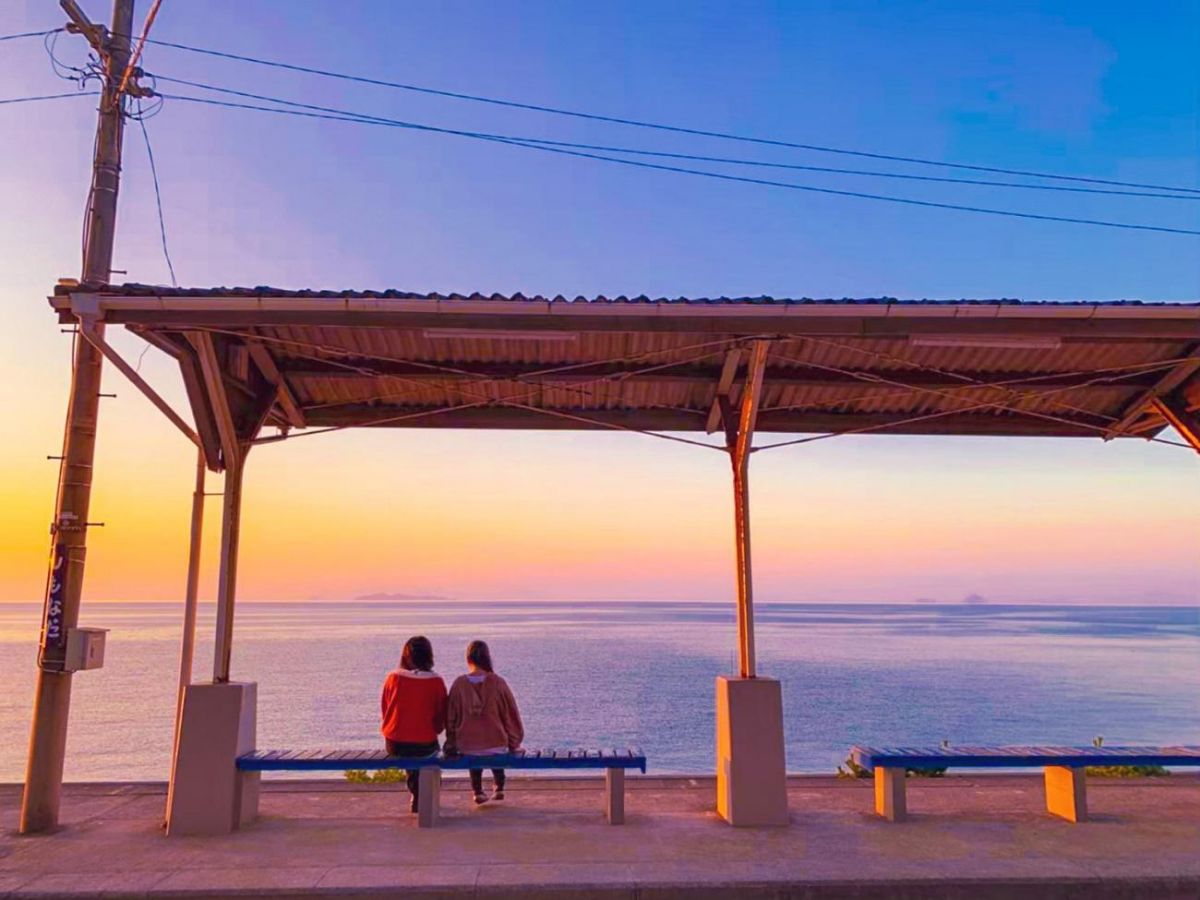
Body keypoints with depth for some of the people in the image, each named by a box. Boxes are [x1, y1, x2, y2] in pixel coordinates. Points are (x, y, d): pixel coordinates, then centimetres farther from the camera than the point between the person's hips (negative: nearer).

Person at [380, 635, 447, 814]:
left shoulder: (392, 678, -7)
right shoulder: (436, 681, -11)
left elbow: (384, 711, 5)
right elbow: (442, 716, -2)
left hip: (394, 745, 2)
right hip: (425, 745, -2)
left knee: (408, 753, 34)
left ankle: (417, 796, 46)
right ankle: (419, 799, 38)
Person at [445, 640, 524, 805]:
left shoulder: (459, 684, -10)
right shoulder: (498, 683, -13)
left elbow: (451, 717, 1)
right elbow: (511, 716, -4)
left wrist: (451, 743, 16)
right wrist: (514, 744, 10)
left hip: (466, 747, 1)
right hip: (496, 745, 0)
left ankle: (478, 791, 33)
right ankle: (499, 788, 34)